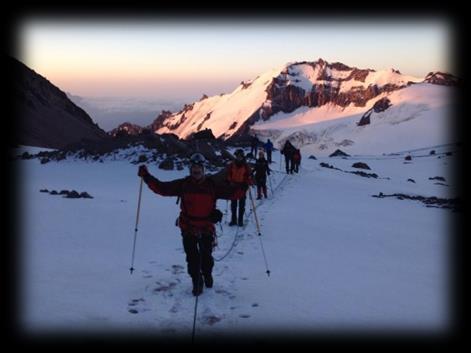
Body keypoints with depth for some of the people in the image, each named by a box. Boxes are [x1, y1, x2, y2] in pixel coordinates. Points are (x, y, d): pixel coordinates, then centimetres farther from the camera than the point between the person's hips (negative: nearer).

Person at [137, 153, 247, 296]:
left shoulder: (212, 185, -3)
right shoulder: (183, 184, -3)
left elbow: (231, 191, -3)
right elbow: (162, 188, -4)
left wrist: (243, 186, -19)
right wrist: (147, 177, -10)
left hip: (207, 227, 0)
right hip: (188, 227, 0)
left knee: (206, 256, 11)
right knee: (192, 257, 2)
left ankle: (207, 275, 42)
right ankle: (197, 282, 23)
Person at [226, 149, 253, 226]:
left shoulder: (245, 166, 1)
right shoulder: (231, 165, 2)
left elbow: (249, 175, 3)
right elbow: (228, 175, 6)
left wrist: (250, 182, -12)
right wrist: (229, 182, -4)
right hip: (233, 187, 1)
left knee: (241, 206, 4)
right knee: (233, 205, 7)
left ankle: (240, 220, 11)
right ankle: (233, 220, 16)